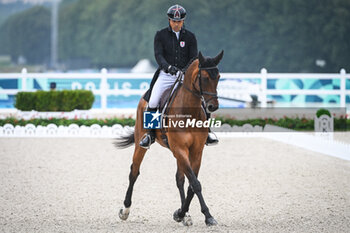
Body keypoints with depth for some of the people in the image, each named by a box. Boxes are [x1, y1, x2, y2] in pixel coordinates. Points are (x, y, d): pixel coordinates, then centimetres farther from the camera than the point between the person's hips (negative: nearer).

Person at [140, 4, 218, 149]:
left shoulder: (190, 37, 8)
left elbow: (194, 58, 2)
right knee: (153, 102, -20)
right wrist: (167, 66, -28)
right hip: (166, 75, -1)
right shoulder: (161, 35, 4)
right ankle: (150, 134, -4)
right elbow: (158, 55, -8)